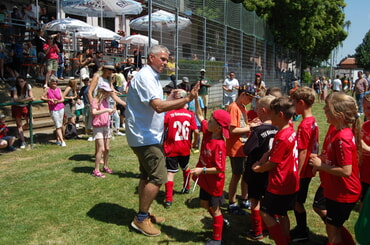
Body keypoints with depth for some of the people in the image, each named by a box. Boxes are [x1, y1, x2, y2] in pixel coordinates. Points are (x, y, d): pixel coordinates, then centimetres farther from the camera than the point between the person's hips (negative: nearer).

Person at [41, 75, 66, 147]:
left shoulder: (58, 89, 7)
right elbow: (42, 97, -1)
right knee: (58, 126, -7)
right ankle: (62, 141, -7)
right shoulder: (47, 89, 0)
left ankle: (58, 139, 26)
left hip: (61, 108, 3)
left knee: (60, 125, 9)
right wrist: (49, 99, -15)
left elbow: (62, 99, 5)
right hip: (53, 110, -3)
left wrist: (57, 101, -15)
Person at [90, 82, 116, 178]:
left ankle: (105, 167, 26)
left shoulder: (106, 101, 13)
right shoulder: (96, 100, -10)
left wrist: (111, 111, 2)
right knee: (101, 148, -11)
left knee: (107, 148, 10)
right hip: (98, 127, -7)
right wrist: (106, 110, -27)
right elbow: (94, 112, -24)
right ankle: (96, 170, -5)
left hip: (106, 126, 7)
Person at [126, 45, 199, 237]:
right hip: (145, 136, -11)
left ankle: (143, 215, 28)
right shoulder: (145, 77, -18)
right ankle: (141, 218, 2)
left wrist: (170, 98, 8)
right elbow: (158, 107, -29)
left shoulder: (151, 77, 16)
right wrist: (186, 99, -32)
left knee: (147, 176, 17)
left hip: (146, 136, 11)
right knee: (158, 177, -9)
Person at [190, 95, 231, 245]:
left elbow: (220, 168, -29)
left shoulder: (219, 145, -30)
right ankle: (220, 222, 47)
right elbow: (200, 116, 4)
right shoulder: (207, 132, -7)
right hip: (205, 179, 8)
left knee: (214, 209, 8)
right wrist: (195, 99, -3)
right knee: (205, 204, 23)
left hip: (214, 182, -8)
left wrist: (202, 170, -33)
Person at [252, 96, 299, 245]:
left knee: (265, 212, 3)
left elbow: (272, 163, -18)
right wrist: (261, 164, 3)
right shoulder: (291, 131, 4)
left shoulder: (282, 137, -25)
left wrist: (258, 169, -2)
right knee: (281, 214, 20)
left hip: (280, 184, -9)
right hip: (290, 182, 9)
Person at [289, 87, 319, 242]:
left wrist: (297, 174, -19)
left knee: (297, 202, 6)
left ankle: (302, 233, 19)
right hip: (309, 169, 9)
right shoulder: (313, 121, 5)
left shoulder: (304, 126, -23)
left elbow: (303, 152, -23)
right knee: (298, 201, 20)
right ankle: (301, 228, 34)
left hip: (302, 171, -9)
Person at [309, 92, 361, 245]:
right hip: (336, 191, 10)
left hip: (342, 194, -10)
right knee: (336, 226, 25)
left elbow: (346, 171, -30)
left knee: (332, 229, 8)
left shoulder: (342, 138, -28)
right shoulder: (338, 132, 3)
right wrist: (322, 158, 2)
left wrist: (321, 165, -20)